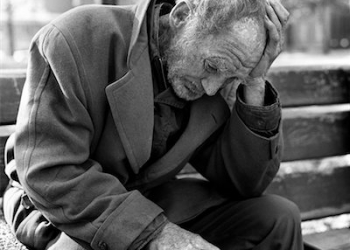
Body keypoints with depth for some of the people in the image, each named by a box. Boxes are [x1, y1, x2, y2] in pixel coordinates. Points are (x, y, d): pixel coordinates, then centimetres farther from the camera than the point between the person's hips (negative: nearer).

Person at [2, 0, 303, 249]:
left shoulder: (217, 78, -9)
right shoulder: (76, 41, -25)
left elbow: (247, 183, -8)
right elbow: (49, 174, -28)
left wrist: (254, 85, -21)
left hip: (156, 201, 3)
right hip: (62, 207, -3)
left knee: (279, 218, -9)